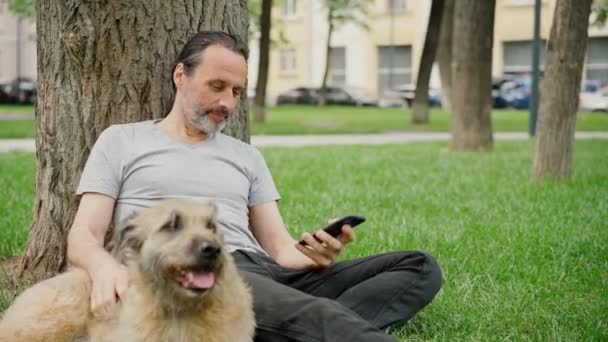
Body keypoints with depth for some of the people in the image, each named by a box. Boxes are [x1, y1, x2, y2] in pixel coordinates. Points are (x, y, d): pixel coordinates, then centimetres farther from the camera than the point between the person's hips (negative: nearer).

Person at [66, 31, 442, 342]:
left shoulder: (246, 156, 27)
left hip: (264, 273, 6)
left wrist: (313, 255, -8)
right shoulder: (121, 141, 16)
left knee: (420, 267, -13)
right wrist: (105, 266, -20)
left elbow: (280, 249, 19)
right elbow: (83, 237, 6)